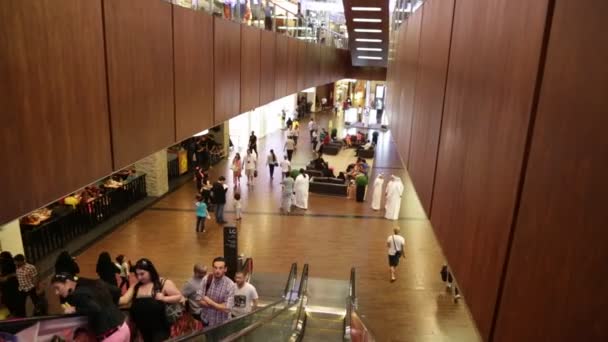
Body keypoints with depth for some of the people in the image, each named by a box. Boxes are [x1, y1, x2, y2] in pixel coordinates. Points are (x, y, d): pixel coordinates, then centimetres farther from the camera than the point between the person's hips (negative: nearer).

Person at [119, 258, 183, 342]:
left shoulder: (164, 283, -6)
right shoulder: (135, 287, 7)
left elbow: (179, 297, -6)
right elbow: (124, 300, -4)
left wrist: (163, 298, -19)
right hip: (143, 329, 5)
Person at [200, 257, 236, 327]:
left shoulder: (230, 285, -19)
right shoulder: (206, 279, -10)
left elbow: (227, 309, -21)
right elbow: (200, 302, -9)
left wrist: (210, 302, -15)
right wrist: (219, 305, -19)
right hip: (205, 320, 2)